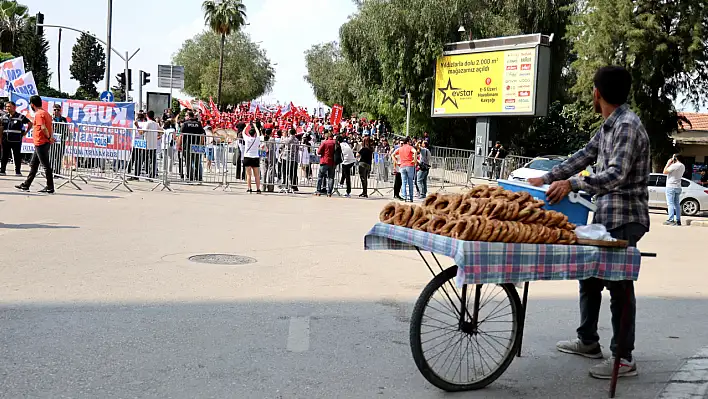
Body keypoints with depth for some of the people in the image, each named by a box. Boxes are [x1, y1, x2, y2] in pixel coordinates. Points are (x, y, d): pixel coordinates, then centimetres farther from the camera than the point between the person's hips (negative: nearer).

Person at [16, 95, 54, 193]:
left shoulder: (38, 114, -14)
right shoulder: (46, 113, 15)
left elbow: (43, 127, -26)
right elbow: (50, 127, 11)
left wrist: (49, 138, -16)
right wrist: (50, 137, 3)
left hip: (41, 144, -10)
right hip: (41, 144, 10)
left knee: (46, 165, -5)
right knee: (33, 165, 16)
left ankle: (50, 188, -1)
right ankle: (26, 185, 23)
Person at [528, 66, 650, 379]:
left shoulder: (627, 126, -18)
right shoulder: (608, 125, 12)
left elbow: (616, 175, -26)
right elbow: (585, 156, 18)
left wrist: (572, 184, -31)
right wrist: (547, 178, 16)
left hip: (624, 218, -10)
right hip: (605, 215, 10)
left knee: (619, 285, -4)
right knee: (590, 276, 16)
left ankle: (624, 359, 6)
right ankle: (588, 341, 30)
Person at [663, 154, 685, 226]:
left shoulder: (674, 165, -17)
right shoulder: (683, 166, 10)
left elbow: (665, 172, -12)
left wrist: (668, 163, -5)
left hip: (671, 187, -8)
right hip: (678, 187, 8)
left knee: (670, 204, -6)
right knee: (677, 204, 10)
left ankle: (671, 220, -10)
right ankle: (678, 220, 10)